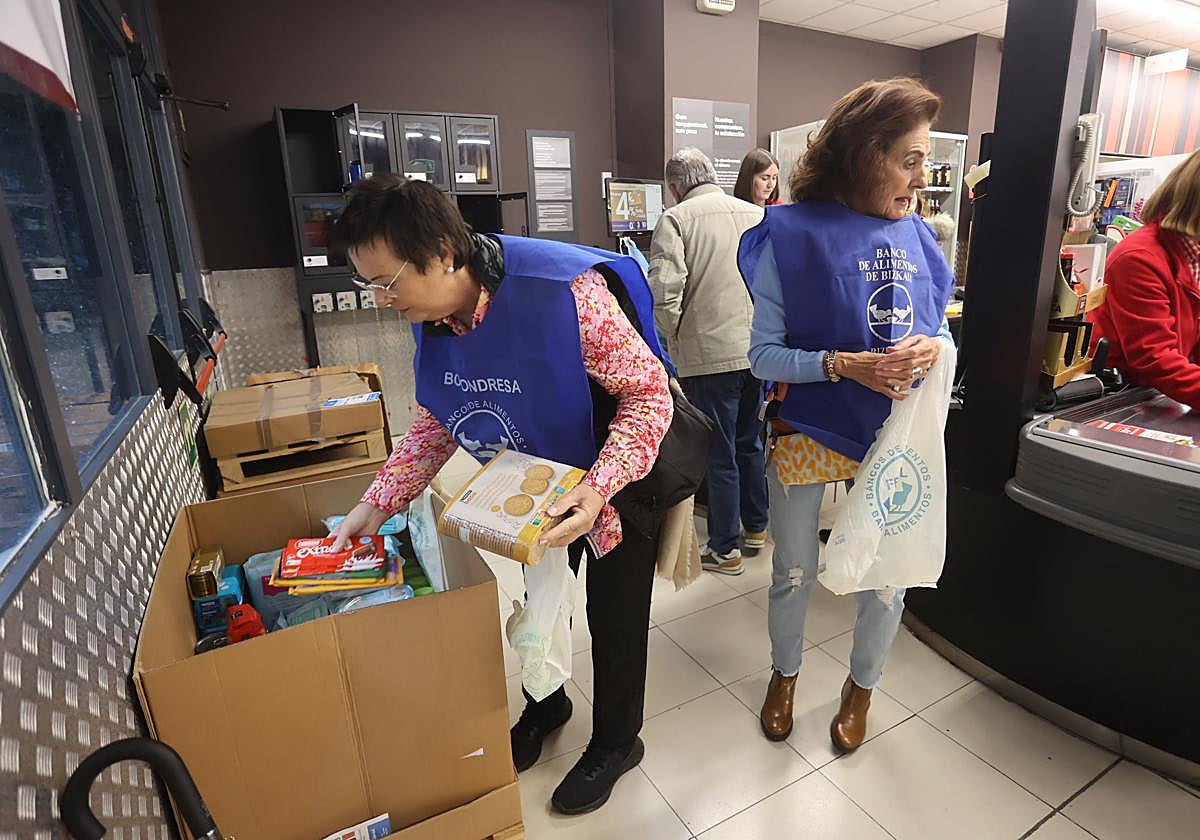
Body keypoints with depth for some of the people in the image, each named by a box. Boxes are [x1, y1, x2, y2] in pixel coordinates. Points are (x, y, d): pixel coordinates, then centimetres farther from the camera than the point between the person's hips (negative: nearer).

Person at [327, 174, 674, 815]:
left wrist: (599, 487, -41)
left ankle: (616, 743, 42)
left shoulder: (565, 293, -35)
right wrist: (377, 503, -5)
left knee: (613, 619, 12)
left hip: (615, 483, -5)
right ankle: (546, 704, 55)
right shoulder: (431, 315, -12)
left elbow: (650, 392, -29)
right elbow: (437, 423, 1)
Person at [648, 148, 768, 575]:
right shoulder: (757, 214, 9)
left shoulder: (676, 219, -7)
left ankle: (724, 549, 18)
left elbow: (664, 291, -17)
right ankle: (756, 527, 36)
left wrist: (675, 337, 0)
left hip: (710, 354, -5)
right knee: (751, 443, 21)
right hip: (759, 349, 6)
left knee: (720, 454, 5)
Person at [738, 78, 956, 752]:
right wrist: (842, 365, -26)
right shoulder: (793, 235, -12)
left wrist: (933, 348, -13)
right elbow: (764, 353, -13)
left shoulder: (917, 235, 2)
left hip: (897, 434, 4)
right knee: (794, 573, 16)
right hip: (808, 434, -3)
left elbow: (942, 329, 10)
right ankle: (785, 672, 46)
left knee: (887, 577, 16)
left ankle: (863, 685, 46)